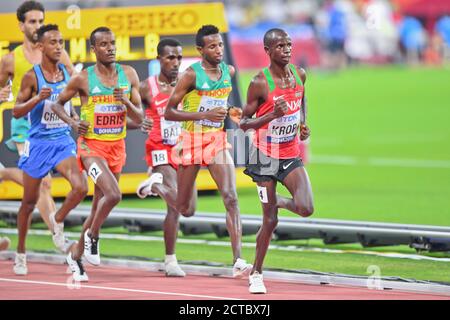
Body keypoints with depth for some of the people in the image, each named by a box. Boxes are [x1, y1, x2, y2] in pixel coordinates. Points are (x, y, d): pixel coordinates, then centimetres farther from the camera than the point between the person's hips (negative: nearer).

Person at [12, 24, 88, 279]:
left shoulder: (67, 73, 4)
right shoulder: (33, 76, -9)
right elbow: (17, 111, -9)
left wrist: (76, 119, 8)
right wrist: (37, 98, -23)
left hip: (63, 141, 3)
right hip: (38, 143, -3)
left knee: (81, 187, -20)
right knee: (30, 201, 7)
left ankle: (58, 221, 8)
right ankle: (21, 253, 24)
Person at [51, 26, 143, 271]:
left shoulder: (129, 75, 1)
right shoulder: (83, 79, -9)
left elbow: (139, 119, 3)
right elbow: (57, 104, 6)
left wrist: (126, 102, -16)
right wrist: (72, 122, -12)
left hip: (117, 148, 5)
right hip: (91, 146, -5)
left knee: (98, 206, 12)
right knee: (113, 195, -25)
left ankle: (76, 255, 28)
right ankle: (92, 236, 0)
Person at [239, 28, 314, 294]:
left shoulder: (299, 74, 0)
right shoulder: (260, 83, -16)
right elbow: (244, 123, -12)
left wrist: (303, 124, 3)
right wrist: (273, 115, -26)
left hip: (291, 154, 4)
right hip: (265, 155, -4)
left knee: (306, 209, -15)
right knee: (271, 221, -2)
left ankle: (279, 201, 21)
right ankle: (256, 274, 15)